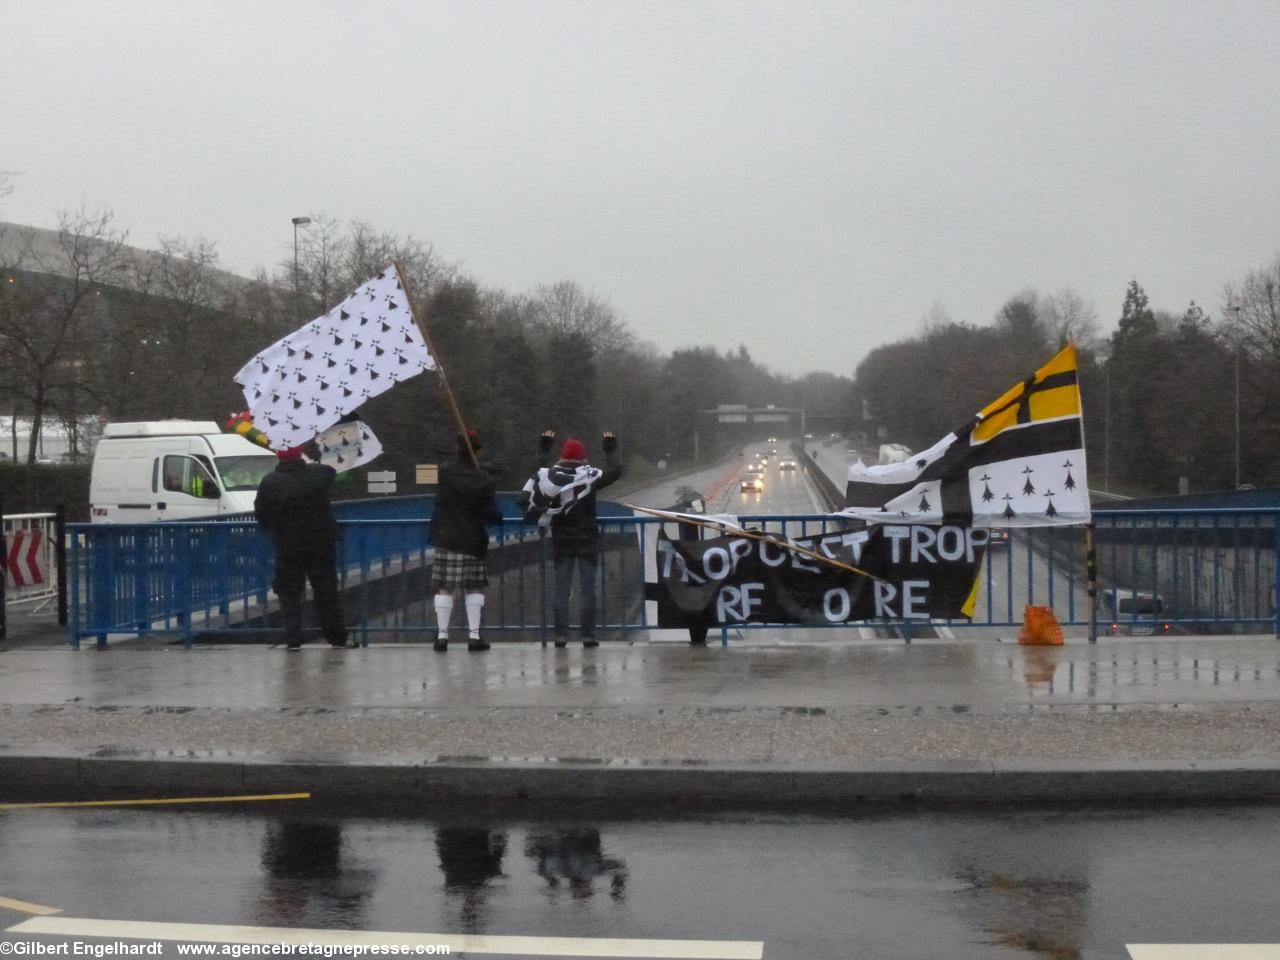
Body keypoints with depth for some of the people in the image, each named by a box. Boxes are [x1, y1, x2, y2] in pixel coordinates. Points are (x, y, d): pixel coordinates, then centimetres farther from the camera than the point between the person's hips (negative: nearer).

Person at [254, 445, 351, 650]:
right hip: (321, 544, 1)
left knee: (289, 594, 8)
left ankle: (293, 639, 2)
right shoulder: (320, 474, -6)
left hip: (287, 547, -1)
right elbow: (331, 472, 18)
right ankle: (337, 637, 15)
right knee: (326, 591, 10)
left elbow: (260, 514, -2)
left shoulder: (269, 483, -9)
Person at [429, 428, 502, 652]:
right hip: (472, 541, -1)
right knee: (474, 588, 9)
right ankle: (474, 636, 4)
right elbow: (492, 514, -10)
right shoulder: (483, 480, -9)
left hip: (445, 539, 1)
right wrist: (497, 517, 11)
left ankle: (442, 636, 3)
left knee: (444, 588, 5)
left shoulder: (444, 471, -4)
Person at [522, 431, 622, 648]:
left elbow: (539, 473, 20)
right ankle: (588, 635, -2)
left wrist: (544, 450, 31)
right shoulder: (589, 476, -9)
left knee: (561, 588, 5)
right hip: (587, 540, -2)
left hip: (561, 540, 2)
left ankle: (561, 635, 0)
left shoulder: (551, 477, -2)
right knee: (587, 587, 1)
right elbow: (615, 471, -1)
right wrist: (610, 451, 14)